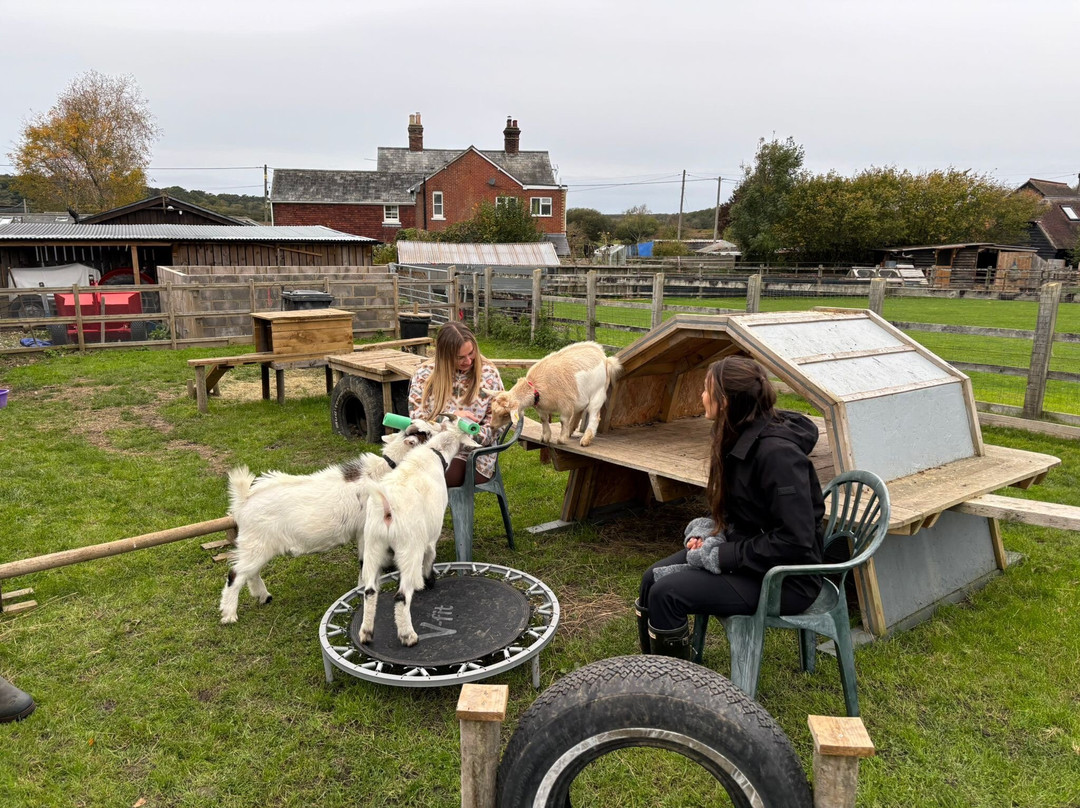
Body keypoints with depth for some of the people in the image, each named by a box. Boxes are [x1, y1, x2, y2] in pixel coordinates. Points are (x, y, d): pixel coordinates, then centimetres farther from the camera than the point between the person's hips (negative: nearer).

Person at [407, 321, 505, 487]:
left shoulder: (489, 374, 2)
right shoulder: (425, 374, 3)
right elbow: (416, 417, 0)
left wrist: (470, 436, -18)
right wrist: (452, 417, -14)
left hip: (472, 456, -2)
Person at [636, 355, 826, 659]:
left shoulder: (778, 453, -26)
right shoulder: (739, 439, 4)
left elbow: (795, 542, -27)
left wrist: (722, 555, -21)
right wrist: (704, 530, -2)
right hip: (746, 550, 9)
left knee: (666, 593, -20)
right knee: (651, 579, 0)